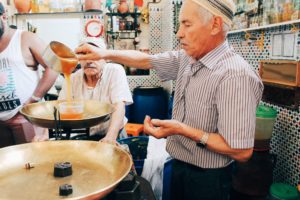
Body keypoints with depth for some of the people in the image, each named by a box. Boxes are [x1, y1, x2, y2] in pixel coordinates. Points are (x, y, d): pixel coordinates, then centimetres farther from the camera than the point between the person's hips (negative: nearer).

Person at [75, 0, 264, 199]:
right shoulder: (187, 58, -3)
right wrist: (105, 53, -3)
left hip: (206, 179, -7)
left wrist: (183, 130, -30)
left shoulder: (235, 76, -29)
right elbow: (146, 60, 8)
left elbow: (242, 151, -28)